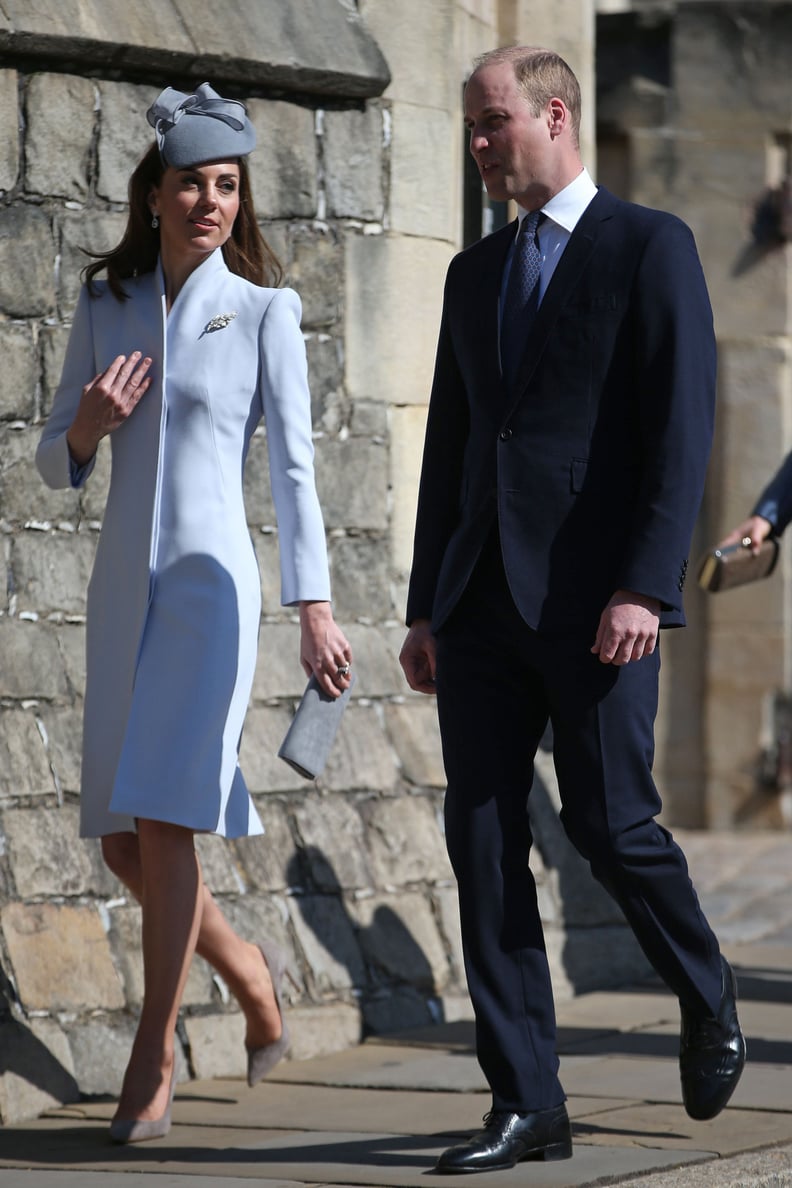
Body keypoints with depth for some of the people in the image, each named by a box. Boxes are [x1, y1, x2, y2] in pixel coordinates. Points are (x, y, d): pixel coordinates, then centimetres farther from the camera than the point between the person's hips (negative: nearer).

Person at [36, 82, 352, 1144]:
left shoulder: (264, 311, -3)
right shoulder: (104, 308, 8)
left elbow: (294, 464, -6)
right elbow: (56, 465, 13)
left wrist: (315, 608, -15)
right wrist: (87, 426, -10)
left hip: (213, 582, -5)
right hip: (123, 586, 5)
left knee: (164, 822, -15)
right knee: (121, 841, 6)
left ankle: (153, 1060, -8)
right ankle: (248, 969, 32)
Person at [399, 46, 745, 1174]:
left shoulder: (650, 247, -1)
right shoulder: (475, 275, 18)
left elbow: (682, 426, -9)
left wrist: (646, 584, -18)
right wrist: (425, 607, 14)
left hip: (596, 600, -6)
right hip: (482, 601, 6)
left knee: (610, 823, -6)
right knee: (482, 836, -1)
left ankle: (706, 999, 23)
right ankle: (525, 1102, 2)